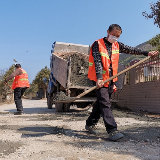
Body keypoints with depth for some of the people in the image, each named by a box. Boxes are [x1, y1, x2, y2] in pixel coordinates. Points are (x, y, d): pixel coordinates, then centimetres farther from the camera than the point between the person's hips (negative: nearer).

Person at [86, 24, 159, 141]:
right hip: (100, 79, -7)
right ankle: (112, 130, -15)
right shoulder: (97, 44, -7)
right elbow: (97, 62, -17)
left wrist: (147, 53, 4)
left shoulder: (117, 45, 13)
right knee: (105, 104, -12)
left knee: (101, 102, 12)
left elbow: (131, 50, 12)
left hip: (110, 80, 7)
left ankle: (90, 124, 26)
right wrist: (99, 78, -27)